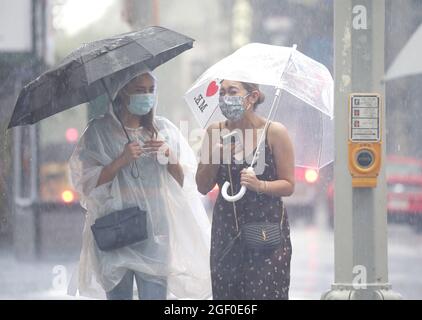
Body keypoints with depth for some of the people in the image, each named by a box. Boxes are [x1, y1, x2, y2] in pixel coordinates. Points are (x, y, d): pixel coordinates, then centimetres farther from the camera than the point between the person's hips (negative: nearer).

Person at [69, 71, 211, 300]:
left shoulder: (164, 129, 12)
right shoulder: (99, 131, 4)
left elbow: (184, 182, 11)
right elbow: (87, 183, -3)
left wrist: (169, 157, -6)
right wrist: (121, 161, -13)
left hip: (155, 233, 1)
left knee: (155, 295, -8)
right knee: (118, 294, -2)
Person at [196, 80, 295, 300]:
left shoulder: (274, 132, -5)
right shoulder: (215, 132, 4)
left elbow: (288, 185, -2)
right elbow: (203, 187, 8)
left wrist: (260, 185, -20)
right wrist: (214, 159, -10)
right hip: (226, 230, 3)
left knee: (266, 292, -11)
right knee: (225, 292, 0)